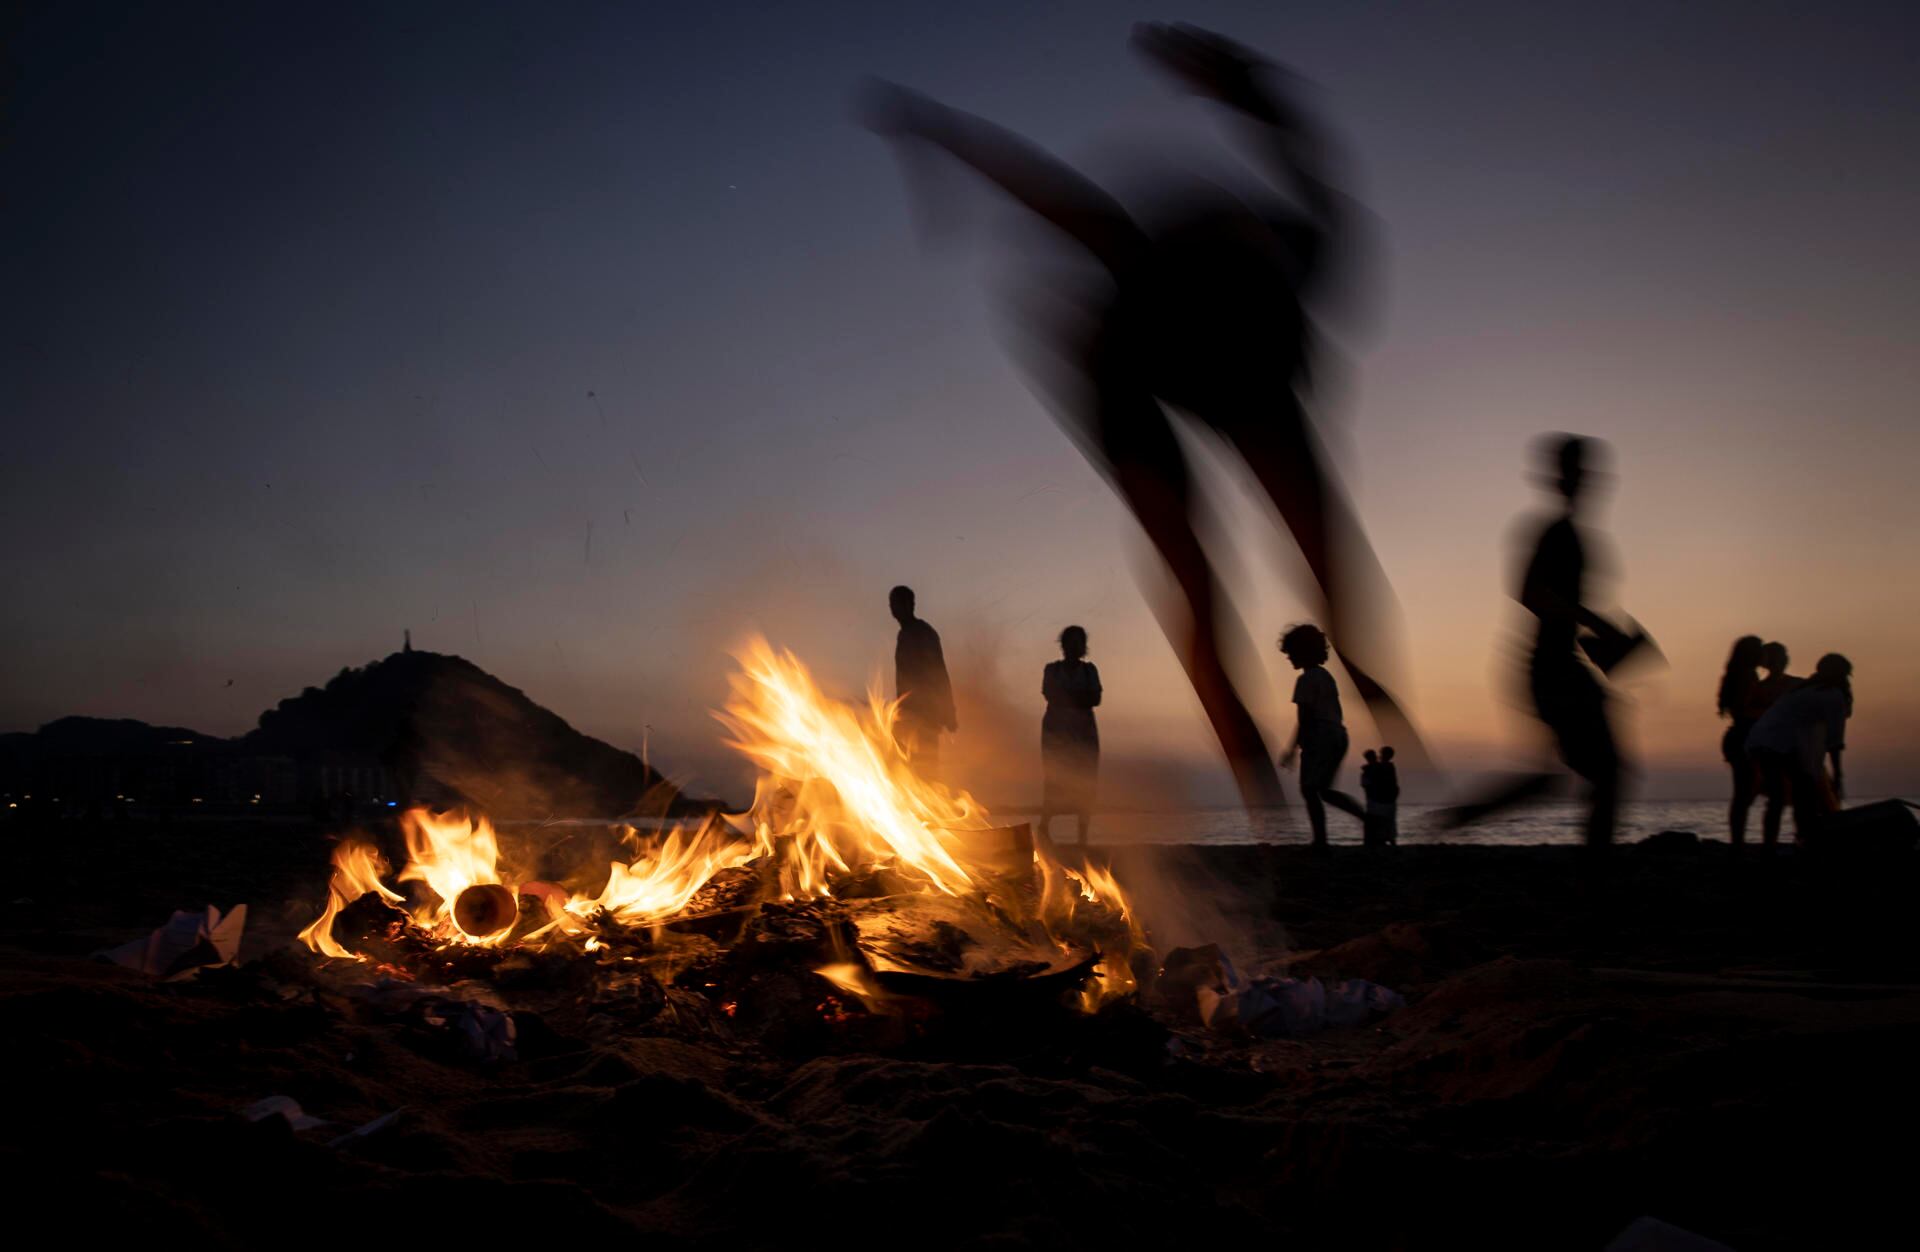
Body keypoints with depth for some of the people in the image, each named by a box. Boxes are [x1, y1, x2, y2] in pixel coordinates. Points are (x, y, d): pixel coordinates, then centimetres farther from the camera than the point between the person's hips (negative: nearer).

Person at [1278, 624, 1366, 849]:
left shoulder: (1305, 680, -12)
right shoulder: (1325, 676, 16)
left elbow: (1305, 718, -16)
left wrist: (1292, 750, -14)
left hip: (1319, 738, -9)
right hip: (1338, 736, 9)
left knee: (1309, 790, 0)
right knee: (1323, 790, 16)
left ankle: (1320, 841, -1)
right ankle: (1367, 817, 5)